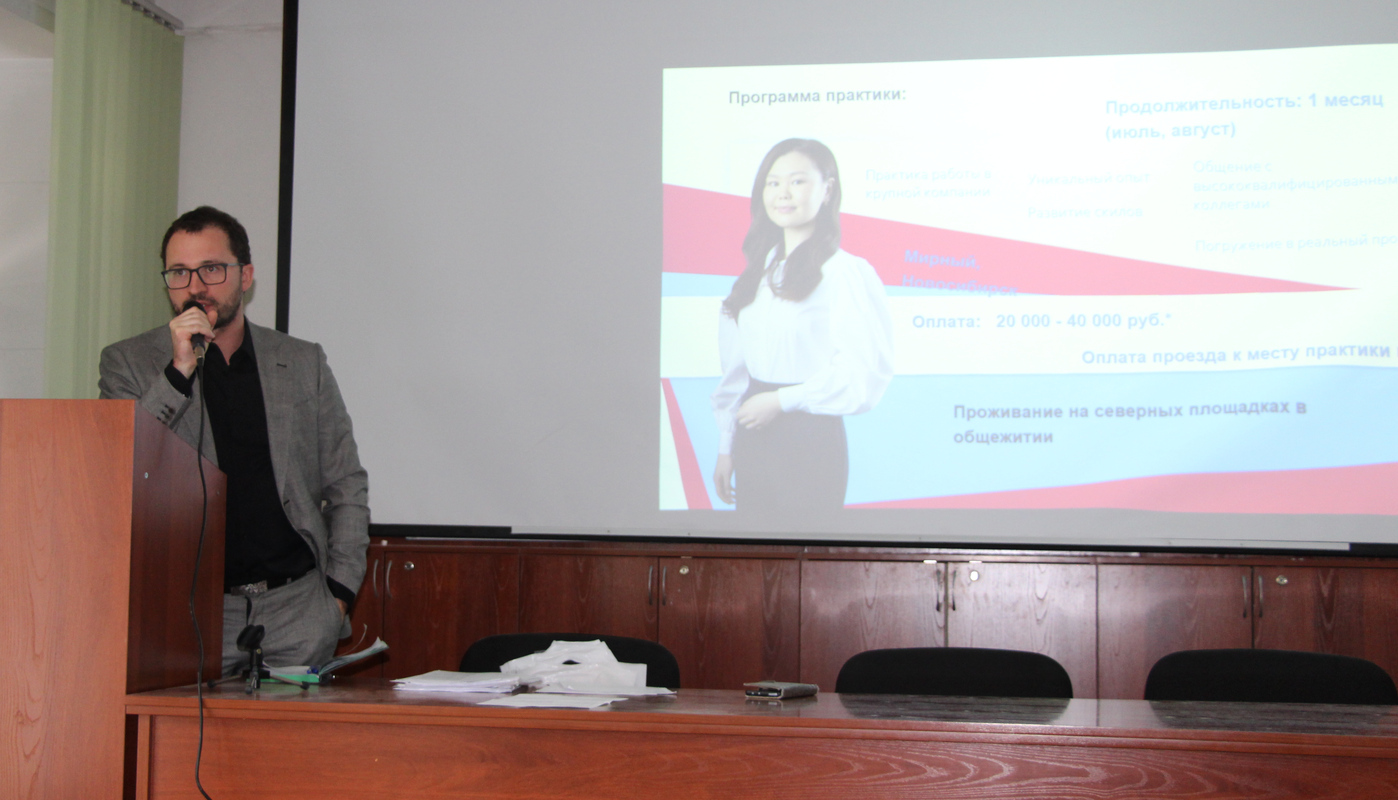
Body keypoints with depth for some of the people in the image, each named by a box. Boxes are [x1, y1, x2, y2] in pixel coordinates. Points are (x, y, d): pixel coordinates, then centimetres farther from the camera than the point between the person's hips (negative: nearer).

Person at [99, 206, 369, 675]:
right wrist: (178, 372, -12)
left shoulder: (303, 363, 13)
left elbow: (347, 487, 15)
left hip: (296, 605, 2)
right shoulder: (128, 363, 8)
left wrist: (338, 592, 4)